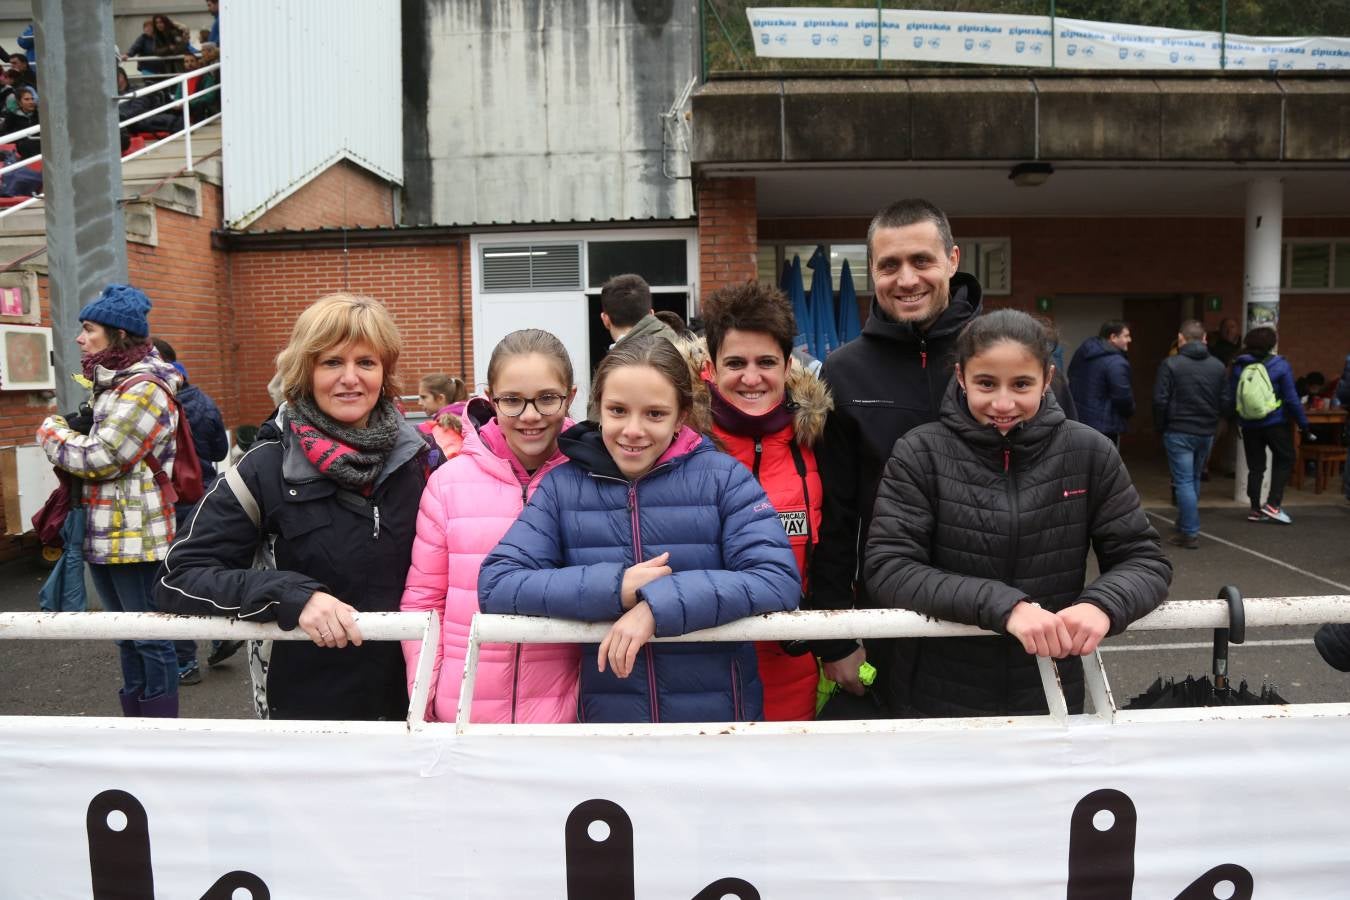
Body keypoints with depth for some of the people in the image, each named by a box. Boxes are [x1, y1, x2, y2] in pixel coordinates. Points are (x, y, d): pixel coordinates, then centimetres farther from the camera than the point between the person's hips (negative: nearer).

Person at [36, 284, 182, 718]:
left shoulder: (144, 389, -15)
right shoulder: (107, 385, 15)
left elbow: (101, 458, -19)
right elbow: (89, 441, 23)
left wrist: (51, 432, -3)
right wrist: (69, 428, 2)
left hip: (136, 537, -10)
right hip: (102, 534, 10)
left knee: (150, 637, 0)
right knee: (127, 635, 17)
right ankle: (134, 721, 28)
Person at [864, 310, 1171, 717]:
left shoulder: (1089, 453, -5)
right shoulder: (920, 453, -11)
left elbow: (1145, 560, -2)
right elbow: (886, 568, -17)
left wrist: (1102, 604, -24)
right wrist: (1003, 605, -29)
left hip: (1053, 700, 2)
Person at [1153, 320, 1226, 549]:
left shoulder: (1170, 364, -11)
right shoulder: (1218, 366, 3)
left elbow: (1160, 401, -13)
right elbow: (1224, 401, 3)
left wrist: (1160, 427, 1)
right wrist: (1212, 422, 16)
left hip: (1178, 432, -5)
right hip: (1207, 433, 5)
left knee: (1184, 481, -1)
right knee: (1194, 479, 18)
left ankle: (1190, 533, -3)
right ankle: (1186, 525, 30)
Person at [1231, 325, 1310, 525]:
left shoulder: (1239, 366, 0)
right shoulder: (1279, 365, -9)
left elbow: (1231, 396, 3)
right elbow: (1291, 399, -9)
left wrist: (1233, 419, 14)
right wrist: (1303, 423, -4)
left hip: (1249, 425, 3)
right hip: (1276, 424, -3)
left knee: (1255, 467, 10)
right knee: (1284, 461, 11)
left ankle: (1255, 509, 12)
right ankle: (1273, 504, 0)